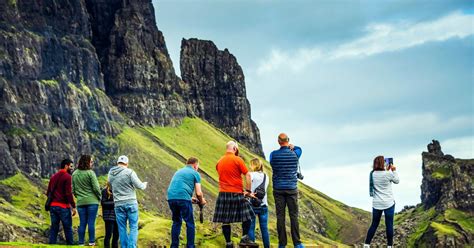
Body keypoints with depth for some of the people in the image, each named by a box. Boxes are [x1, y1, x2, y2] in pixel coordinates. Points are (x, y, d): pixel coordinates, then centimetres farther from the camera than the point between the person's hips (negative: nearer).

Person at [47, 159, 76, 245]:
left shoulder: (53, 177, 15)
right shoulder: (67, 176, -9)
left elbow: (48, 192, 17)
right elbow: (69, 193, -16)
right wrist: (73, 206, -13)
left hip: (52, 206, 7)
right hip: (63, 206, -7)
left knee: (54, 227, 8)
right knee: (68, 228, 1)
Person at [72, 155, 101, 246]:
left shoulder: (74, 174, 8)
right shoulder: (90, 173, -10)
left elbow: (73, 189, 12)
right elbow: (96, 188, -11)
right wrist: (99, 197, 4)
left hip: (80, 202, 5)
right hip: (92, 201, -5)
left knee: (82, 223, 8)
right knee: (91, 222, -3)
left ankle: (81, 243, 7)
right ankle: (91, 242, -4)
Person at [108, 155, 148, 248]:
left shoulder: (111, 173, 6)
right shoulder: (129, 172, -9)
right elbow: (139, 186, -8)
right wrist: (144, 184, 13)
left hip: (118, 204, 4)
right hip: (131, 203, -4)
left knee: (122, 228, 8)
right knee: (133, 227, 0)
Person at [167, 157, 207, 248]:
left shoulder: (179, 171, 28)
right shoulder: (195, 173, 10)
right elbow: (198, 193, 2)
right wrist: (201, 201, 22)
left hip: (171, 197, 6)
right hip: (183, 197, -6)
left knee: (176, 222, 19)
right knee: (190, 223, 6)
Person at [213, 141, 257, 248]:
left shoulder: (219, 162, 11)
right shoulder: (237, 160, -6)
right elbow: (248, 175, -9)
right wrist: (248, 190, -3)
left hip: (223, 194, 5)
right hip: (236, 194, -5)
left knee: (225, 220, 6)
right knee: (247, 215, 8)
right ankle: (244, 238, -2)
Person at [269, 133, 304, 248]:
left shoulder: (273, 154, -5)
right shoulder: (295, 154, -2)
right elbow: (299, 148, 21)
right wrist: (291, 147, 5)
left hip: (278, 189, 0)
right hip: (292, 188, 0)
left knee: (280, 216, 2)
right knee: (294, 215, 3)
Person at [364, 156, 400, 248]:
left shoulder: (372, 174, -3)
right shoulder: (388, 174, -15)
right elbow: (397, 181, 4)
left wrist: (387, 170, 22)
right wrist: (394, 171, 14)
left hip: (377, 204, 4)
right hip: (388, 203, -4)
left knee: (374, 225, 12)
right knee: (389, 225, 5)